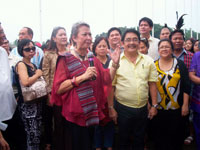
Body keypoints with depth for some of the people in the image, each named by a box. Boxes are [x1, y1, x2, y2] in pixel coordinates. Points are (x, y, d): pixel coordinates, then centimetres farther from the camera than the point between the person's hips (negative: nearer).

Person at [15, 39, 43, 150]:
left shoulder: (33, 65, 15)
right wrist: (38, 74, -12)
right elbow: (25, 82, -26)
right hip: (27, 104, -8)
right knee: (32, 136, -10)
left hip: (37, 102, 8)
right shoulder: (21, 64, -9)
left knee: (38, 135, 13)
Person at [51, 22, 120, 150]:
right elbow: (58, 89, -17)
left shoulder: (93, 60, 9)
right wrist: (82, 77, -23)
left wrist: (115, 64, -11)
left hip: (93, 114, 6)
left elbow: (107, 80, 3)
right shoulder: (66, 59, -8)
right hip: (74, 115, -6)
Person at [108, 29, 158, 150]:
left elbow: (152, 84, 4)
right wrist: (111, 108, -5)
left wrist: (154, 106, 1)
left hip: (143, 108, 2)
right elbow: (111, 86, -4)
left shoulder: (148, 61, 2)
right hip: (123, 108, -2)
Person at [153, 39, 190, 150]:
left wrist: (185, 105, -5)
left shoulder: (180, 64, 1)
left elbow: (186, 86, 0)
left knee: (176, 136, 5)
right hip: (158, 109, 1)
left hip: (176, 108, -1)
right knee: (159, 136, 9)